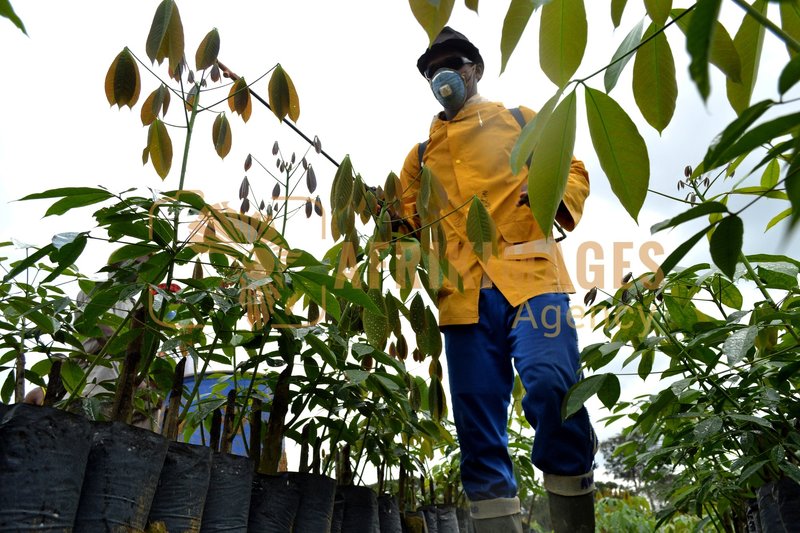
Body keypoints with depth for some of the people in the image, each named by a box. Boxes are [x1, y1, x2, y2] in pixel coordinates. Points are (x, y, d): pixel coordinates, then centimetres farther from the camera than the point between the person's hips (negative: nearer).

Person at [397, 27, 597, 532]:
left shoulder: (520, 121, 20)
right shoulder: (421, 155, 26)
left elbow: (572, 169, 14)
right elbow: (409, 220, 24)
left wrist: (557, 197, -8)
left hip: (529, 276, -3)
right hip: (464, 294, 3)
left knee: (550, 386, -21)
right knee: (477, 419, -1)